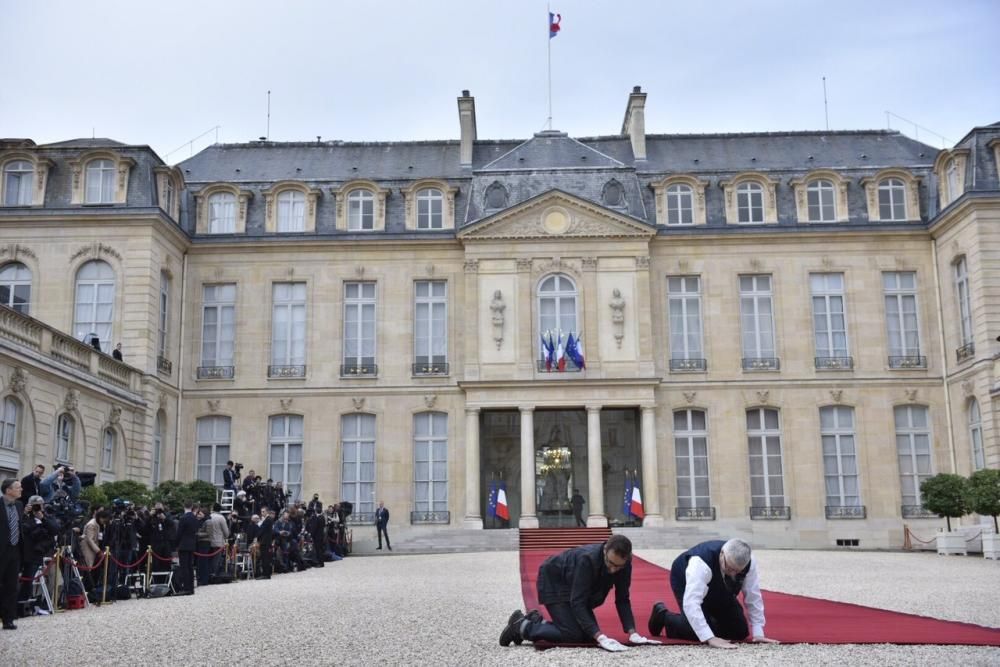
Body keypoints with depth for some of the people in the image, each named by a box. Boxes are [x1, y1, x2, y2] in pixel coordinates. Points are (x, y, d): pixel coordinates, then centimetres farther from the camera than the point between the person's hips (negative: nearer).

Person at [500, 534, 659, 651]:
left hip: (575, 588, 7)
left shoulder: (625, 564, -21)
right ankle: (522, 626, -1)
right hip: (553, 582, -7)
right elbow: (577, 602, -40)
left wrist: (632, 632, -26)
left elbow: (622, 600, -13)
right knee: (573, 634, -18)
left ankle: (537, 621, 19)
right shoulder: (588, 559, -39)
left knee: (588, 634, 3)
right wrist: (600, 637, -47)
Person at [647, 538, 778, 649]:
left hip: (718, 589, 5)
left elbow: (753, 597, -17)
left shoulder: (749, 564, -29)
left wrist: (758, 633, -20)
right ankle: (663, 615, 5)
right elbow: (691, 603, -50)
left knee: (739, 631, -3)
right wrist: (710, 638, -54)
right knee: (698, 633, -21)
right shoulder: (701, 562, -45)